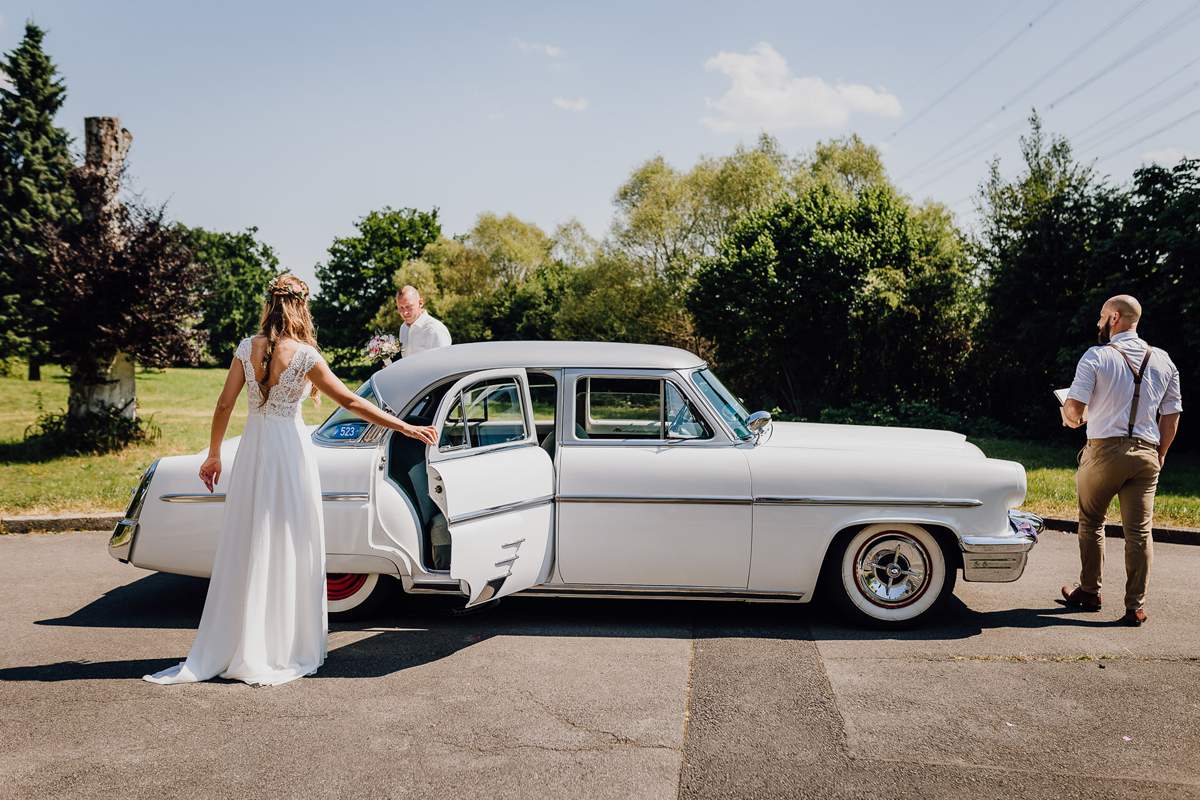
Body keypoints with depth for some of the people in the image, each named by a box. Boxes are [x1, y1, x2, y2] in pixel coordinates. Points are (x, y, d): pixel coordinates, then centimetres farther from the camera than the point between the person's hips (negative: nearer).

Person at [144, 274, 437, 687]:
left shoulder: (247, 348, 1)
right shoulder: (304, 355, -11)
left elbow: (224, 405, 3)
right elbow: (351, 401, -12)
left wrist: (213, 455, 14)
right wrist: (406, 427, -8)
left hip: (252, 451, 4)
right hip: (290, 450, -4)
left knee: (245, 550, 12)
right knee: (288, 549, 6)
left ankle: (220, 651, 20)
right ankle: (282, 652, 14)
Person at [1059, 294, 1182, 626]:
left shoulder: (1097, 356, -7)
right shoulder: (1163, 361, 8)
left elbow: (1074, 406, -13)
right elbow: (1172, 414, 10)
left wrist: (1070, 418, 9)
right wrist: (1160, 454, 19)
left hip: (1105, 450, -3)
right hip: (1146, 453, 4)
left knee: (1091, 523, 13)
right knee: (1139, 531, 5)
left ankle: (1090, 592, 21)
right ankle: (1135, 607, 6)